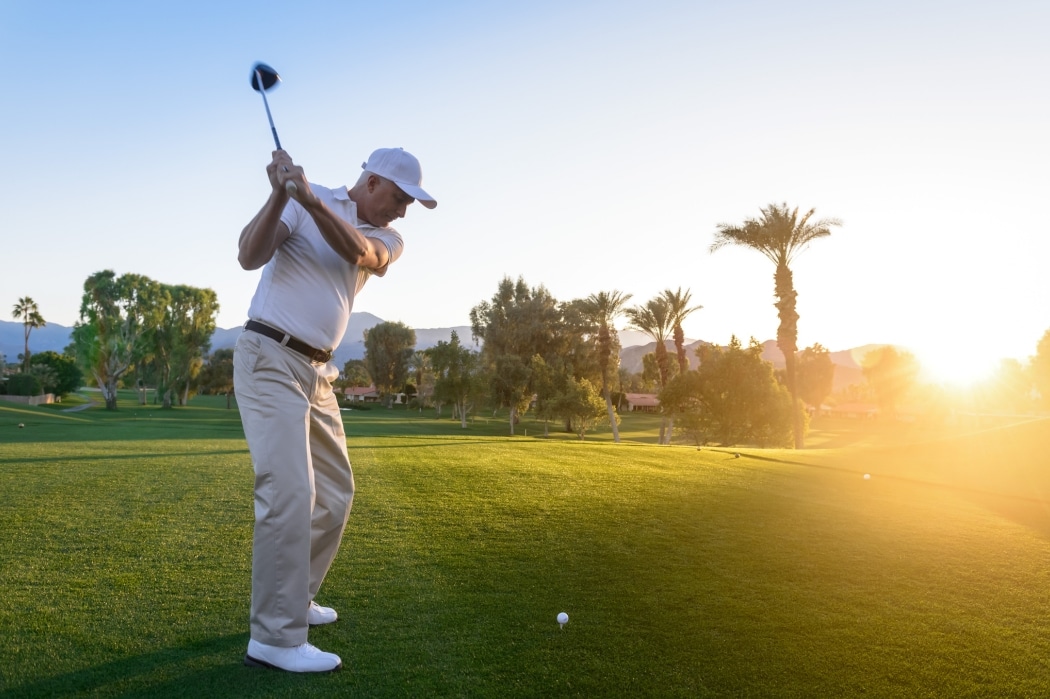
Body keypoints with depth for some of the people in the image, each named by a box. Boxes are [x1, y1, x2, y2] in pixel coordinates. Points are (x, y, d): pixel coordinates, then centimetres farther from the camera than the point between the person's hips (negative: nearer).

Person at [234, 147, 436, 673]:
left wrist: (311, 201, -30)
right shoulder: (300, 201, -3)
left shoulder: (388, 240, 9)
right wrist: (280, 195, -28)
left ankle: (294, 600, 29)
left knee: (335, 493, 13)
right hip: (270, 358, -7)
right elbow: (249, 256, -15)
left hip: (318, 372, 7)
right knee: (289, 492, -15)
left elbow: (358, 252, -14)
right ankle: (275, 639, -7)